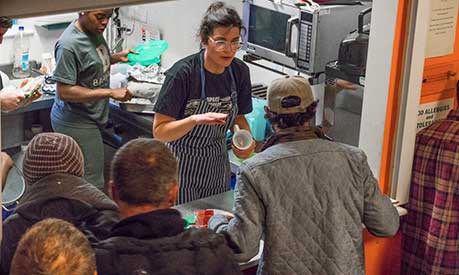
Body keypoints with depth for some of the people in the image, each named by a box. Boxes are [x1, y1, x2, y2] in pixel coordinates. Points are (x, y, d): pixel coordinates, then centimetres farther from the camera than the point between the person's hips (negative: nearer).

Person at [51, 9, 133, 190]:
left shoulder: (94, 31, 4)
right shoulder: (69, 44, -23)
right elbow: (64, 92, -24)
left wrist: (118, 57, 4)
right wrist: (110, 92, -24)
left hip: (87, 119, 9)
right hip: (76, 123, -9)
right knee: (93, 185, -6)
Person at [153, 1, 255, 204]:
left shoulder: (239, 71, -5)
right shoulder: (183, 73, -21)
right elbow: (159, 131, -20)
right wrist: (195, 120, -34)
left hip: (218, 168, 5)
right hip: (183, 170, -5)